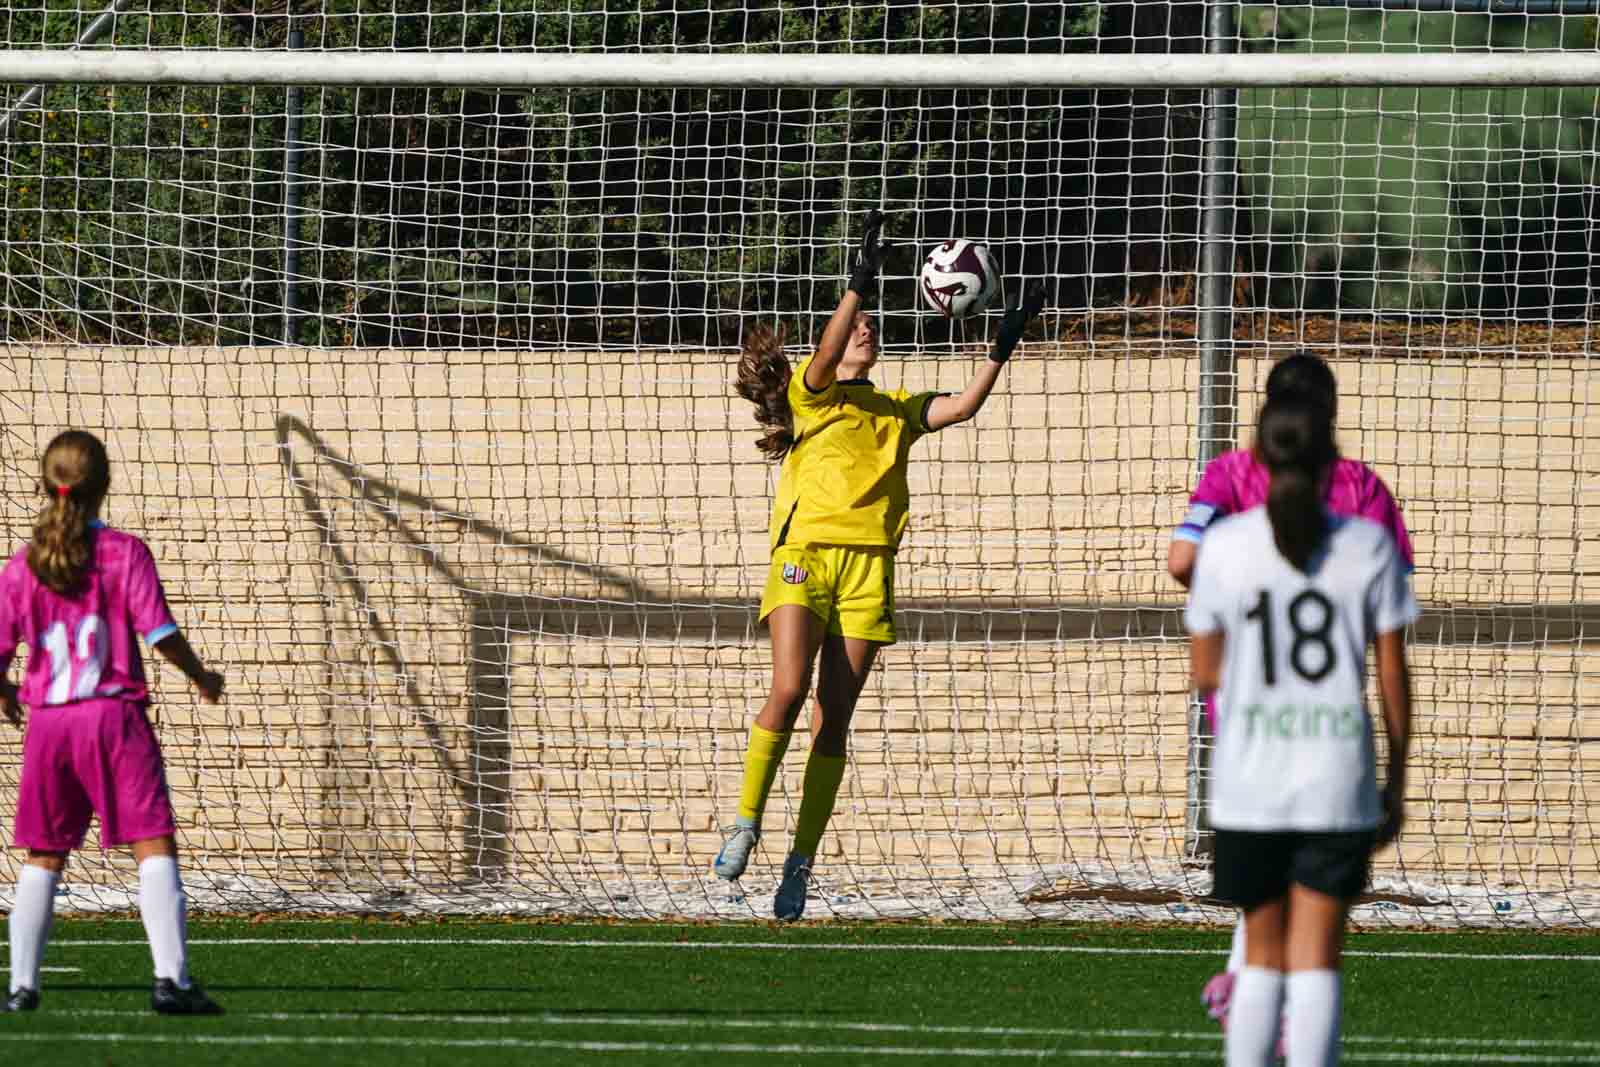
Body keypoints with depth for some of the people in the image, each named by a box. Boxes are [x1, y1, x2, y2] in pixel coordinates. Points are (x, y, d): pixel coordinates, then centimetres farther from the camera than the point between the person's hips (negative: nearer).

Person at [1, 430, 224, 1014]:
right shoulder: (125, 552, -5)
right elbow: (159, 631, -10)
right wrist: (201, 676, 7)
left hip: (48, 720, 3)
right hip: (114, 714, -3)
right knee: (154, 844, -4)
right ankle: (170, 977, -16)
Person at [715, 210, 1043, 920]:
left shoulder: (896, 411, 22)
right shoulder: (813, 394, 10)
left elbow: (962, 407, 10)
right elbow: (825, 359, -11)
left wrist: (1002, 348, 1)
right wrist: (860, 285, -23)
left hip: (869, 564, 3)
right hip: (804, 552, -3)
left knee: (834, 718, -1)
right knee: (789, 690, -21)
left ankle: (801, 863, 3)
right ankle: (746, 825, -6)